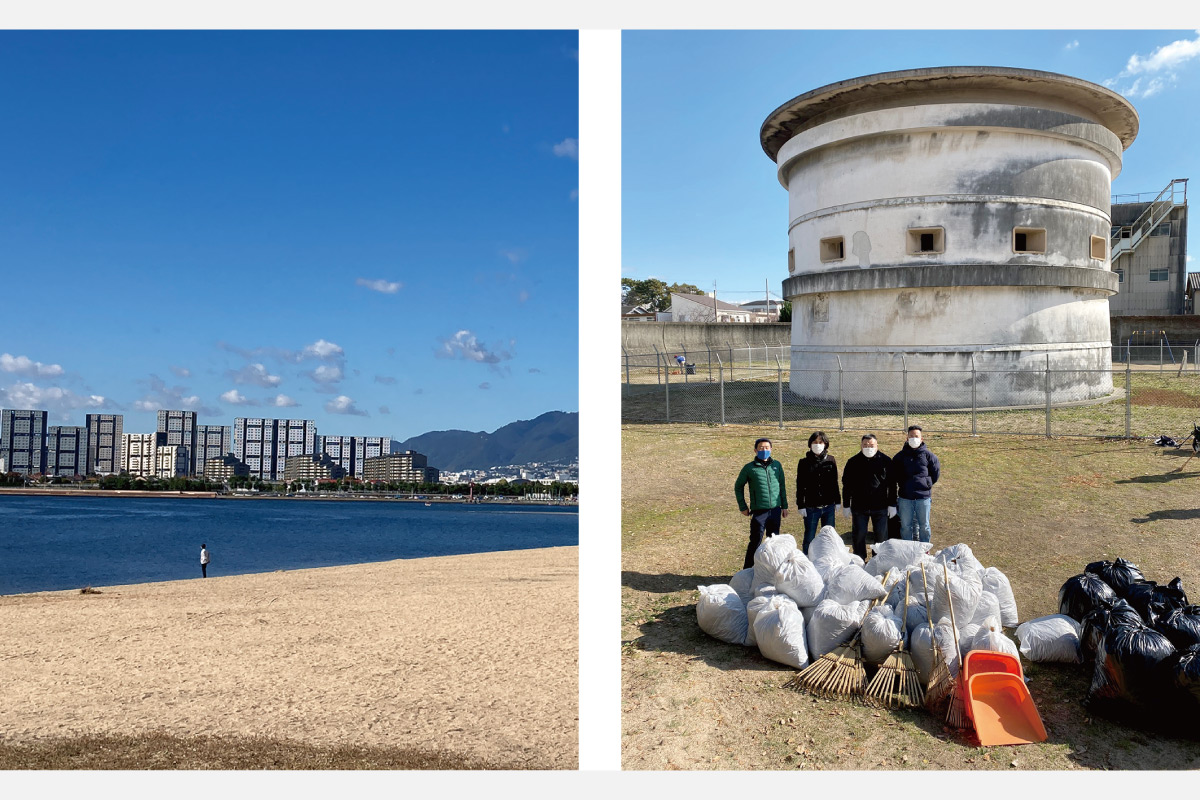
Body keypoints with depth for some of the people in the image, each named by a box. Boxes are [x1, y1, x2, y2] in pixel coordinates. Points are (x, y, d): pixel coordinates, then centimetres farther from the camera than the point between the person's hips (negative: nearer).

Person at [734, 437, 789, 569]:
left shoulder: (777, 465, 7)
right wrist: (743, 507, 5)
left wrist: (784, 506, 13)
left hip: (775, 510, 4)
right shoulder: (749, 468, -3)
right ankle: (748, 571, 6)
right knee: (755, 542, -4)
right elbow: (738, 486, 8)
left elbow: (782, 486, 15)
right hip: (759, 511, -4)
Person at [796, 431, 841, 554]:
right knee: (809, 538, 6)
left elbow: (835, 483, 10)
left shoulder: (831, 460, 3)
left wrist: (837, 502, 9)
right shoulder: (804, 463, -3)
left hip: (829, 507, 2)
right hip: (811, 507, -2)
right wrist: (801, 506, -6)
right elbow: (800, 486, -2)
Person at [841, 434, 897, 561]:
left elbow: (892, 485, 5)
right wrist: (846, 505, 3)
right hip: (859, 507, 0)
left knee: (881, 536, 5)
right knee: (859, 536, 5)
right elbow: (846, 485, 6)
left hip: (880, 507, 0)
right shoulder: (853, 462, 2)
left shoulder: (886, 461, 2)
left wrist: (892, 505, 2)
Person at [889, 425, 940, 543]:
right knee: (906, 526, 7)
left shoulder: (928, 455, -1)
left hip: (923, 496, -1)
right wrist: (903, 485, 8)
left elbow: (936, 472, 9)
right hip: (905, 497, 1)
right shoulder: (900, 456, 4)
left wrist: (927, 484, 9)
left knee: (924, 526, 9)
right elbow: (893, 476, 12)